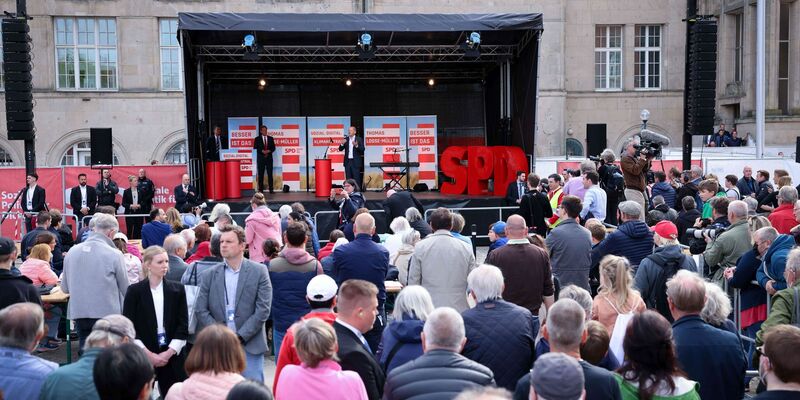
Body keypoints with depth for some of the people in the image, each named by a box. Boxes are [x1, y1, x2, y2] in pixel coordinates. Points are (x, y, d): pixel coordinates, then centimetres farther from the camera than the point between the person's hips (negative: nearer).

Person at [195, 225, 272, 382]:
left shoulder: (259, 272, 0)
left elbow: (263, 310, -6)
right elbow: (200, 310, 3)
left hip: (250, 345, -2)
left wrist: (240, 337, -10)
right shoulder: (209, 274, 7)